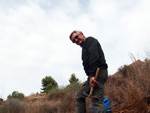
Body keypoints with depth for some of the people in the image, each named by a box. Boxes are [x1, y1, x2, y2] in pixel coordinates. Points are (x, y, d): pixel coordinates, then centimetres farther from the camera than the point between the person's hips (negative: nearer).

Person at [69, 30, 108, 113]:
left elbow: (94, 56, -15)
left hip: (98, 72, -10)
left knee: (96, 101, -16)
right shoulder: (84, 47, 29)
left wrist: (92, 75, -23)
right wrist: (91, 75, 5)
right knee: (79, 96, 13)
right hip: (92, 75, 10)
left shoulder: (90, 40, 3)